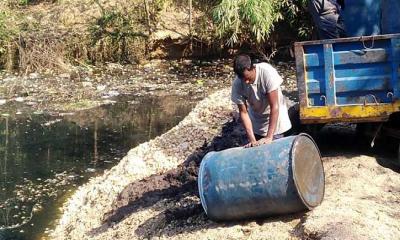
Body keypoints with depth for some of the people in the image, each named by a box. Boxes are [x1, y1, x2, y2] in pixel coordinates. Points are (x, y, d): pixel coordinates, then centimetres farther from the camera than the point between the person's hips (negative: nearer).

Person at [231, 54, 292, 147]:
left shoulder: (267, 72, -32)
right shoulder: (237, 84, -23)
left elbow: (274, 106, -30)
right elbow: (243, 112, -17)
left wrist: (269, 137, -32)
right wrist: (252, 140, -25)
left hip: (275, 119, -3)